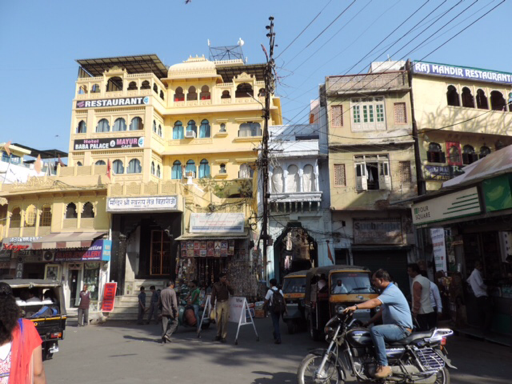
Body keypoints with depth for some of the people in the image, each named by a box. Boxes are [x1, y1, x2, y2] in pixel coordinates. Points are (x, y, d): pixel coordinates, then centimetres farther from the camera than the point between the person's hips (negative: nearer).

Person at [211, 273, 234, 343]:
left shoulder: (227, 284, 2)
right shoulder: (215, 285, -2)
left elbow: (232, 293, -3)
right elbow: (213, 295, -1)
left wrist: (228, 285, -12)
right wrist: (212, 305, -4)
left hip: (226, 303, 0)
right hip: (218, 303, 0)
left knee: (224, 320, -5)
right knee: (218, 320, 7)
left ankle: (223, 337, -3)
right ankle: (218, 335, 20)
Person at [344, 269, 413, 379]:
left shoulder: (392, 291, -17)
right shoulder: (387, 291, 16)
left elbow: (375, 302, -33)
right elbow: (382, 312, 20)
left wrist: (356, 307, -41)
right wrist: (368, 322, 12)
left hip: (402, 328, -11)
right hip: (395, 327, 11)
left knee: (375, 331, -29)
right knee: (371, 331, 11)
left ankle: (384, 366, -25)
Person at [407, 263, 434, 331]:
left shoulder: (416, 282, -18)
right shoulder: (426, 279, 9)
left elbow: (417, 299, -21)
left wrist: (415, 312, -17)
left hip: (421, 311, -9)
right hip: (429, 310, 9)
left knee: (423, 331, -2)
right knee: (427, 329, 15)